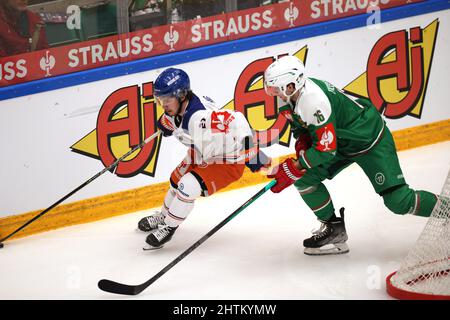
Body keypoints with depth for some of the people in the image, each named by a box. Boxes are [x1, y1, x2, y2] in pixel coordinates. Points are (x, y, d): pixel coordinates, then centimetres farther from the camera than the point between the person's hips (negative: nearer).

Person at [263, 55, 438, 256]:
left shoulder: (314, 100, -34)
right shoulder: (293, 96, -5)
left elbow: (326, 149, -30)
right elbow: (301, 126, 13)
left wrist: (292, 169, -24)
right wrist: (302, 146, -7)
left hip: (371, 142, -9)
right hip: (342, 142, 9)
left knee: (398, 201, -14)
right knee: (304, 178, -4)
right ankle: (334, 230, 8)